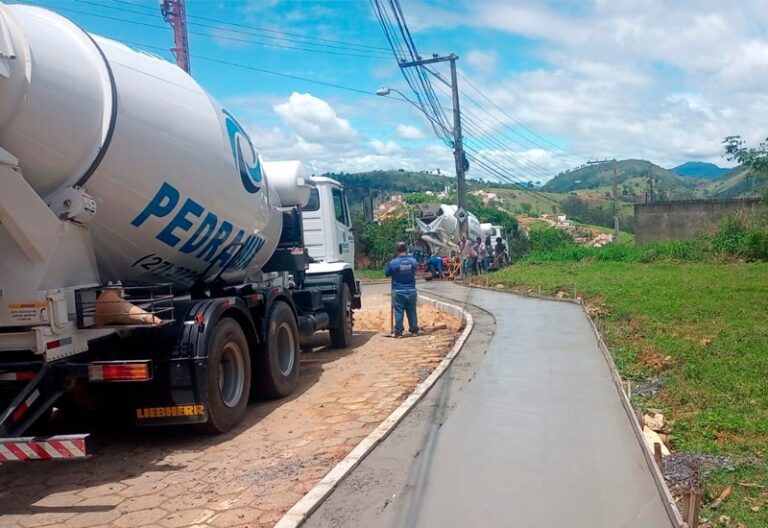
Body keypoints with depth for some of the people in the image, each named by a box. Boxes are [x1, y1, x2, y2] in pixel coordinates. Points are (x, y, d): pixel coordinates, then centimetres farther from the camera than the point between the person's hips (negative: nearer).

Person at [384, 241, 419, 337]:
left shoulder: (393, 262, -14)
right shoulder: (413, 261, -4)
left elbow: (386, 273, 2)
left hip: (398, 291, -3)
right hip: (411, 291, 3)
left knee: (399, 312, 4)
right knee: (412, 311, 12)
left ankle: (398, 332, 7)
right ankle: (414, 330, 20)